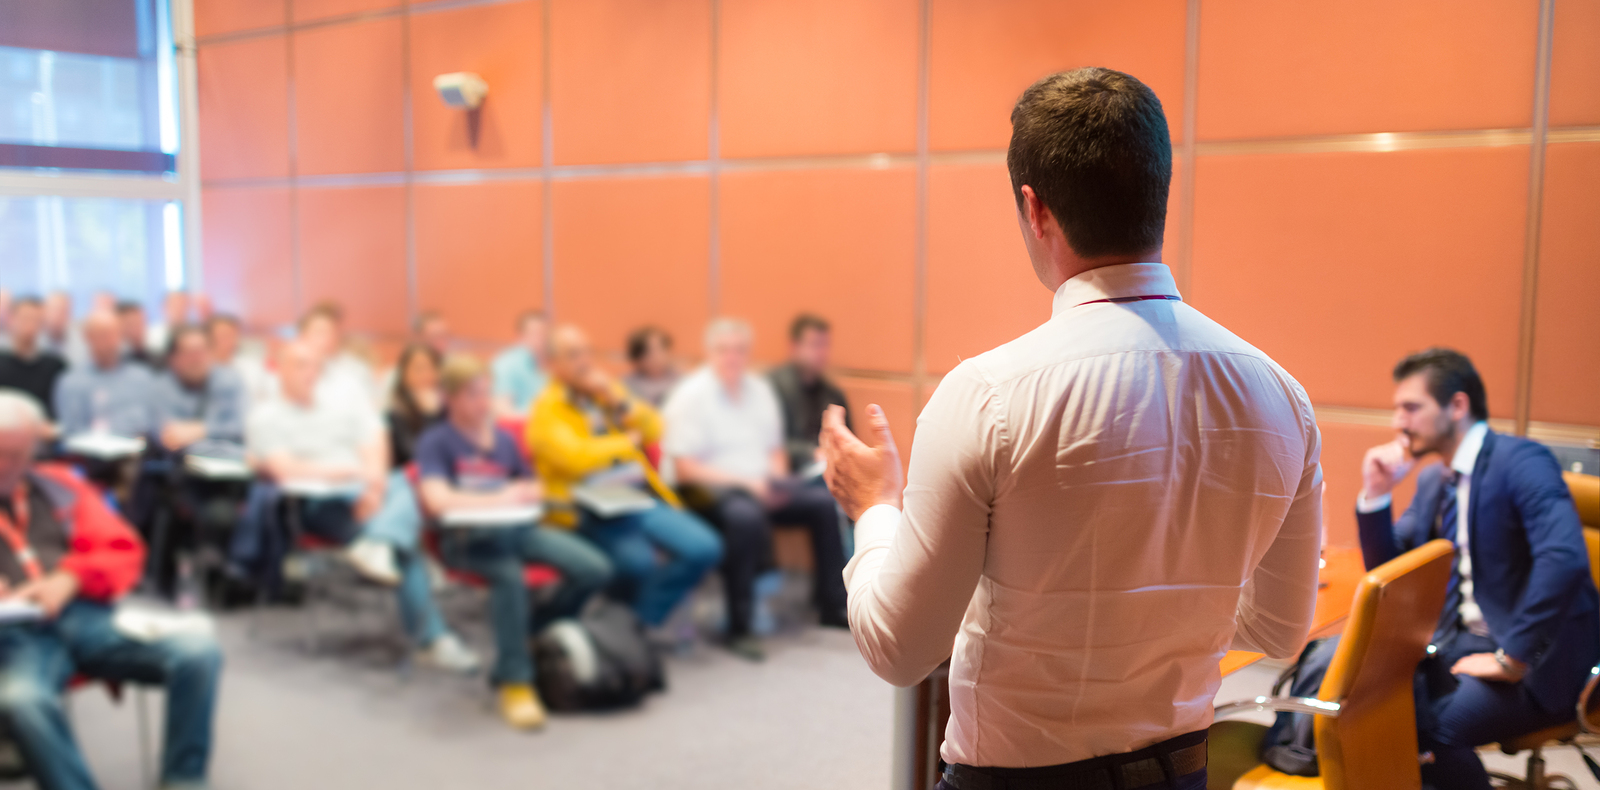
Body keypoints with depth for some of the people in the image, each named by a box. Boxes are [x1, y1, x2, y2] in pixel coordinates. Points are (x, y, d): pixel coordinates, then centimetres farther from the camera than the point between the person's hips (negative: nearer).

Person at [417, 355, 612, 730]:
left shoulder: (503, 439, 20)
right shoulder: (436, 442, 3)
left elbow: (533, 487, 28)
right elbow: (436, 499, -12)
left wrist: (522, 492, 3)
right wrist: (496, 499, -10)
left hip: (517, 528, 6)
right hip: (467, 536, -6)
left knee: (595, 570, -15)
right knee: (509, 576, -39)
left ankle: (527, 634, 6)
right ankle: (515, 682, -24)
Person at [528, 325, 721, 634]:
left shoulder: (605, 391, 17)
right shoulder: (546, 409, -2)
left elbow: (653, 430, 9)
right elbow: (575, 457, -18)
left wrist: (617, 399, -6)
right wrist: (627, 441, -3)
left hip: (643, 498, 6)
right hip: (592, 513, -6)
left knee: (704, 550, -15)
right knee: (640, 562, -33)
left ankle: (646, 618, -4)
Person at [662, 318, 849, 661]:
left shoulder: (759, 390, 11)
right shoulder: (691, 395, -8)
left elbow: (775, 450, 18)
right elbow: (685, 469, -13)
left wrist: (776, 481, -5)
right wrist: (746, 482, -20)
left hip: (762, 484, 7)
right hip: (712, 490, -7)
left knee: (824, 501, -12)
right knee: (746, 514, -37)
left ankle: (832, 605, 1)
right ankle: (739, 629, -29)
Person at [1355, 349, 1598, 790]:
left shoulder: (1521, 461, -15)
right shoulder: (1432, 479, 11)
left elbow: (1564, 559, -31)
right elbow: (1386, 571, 12)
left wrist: (1511, 659, -27)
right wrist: (1376, 494, -3)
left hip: (1537, 655, -8)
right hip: (1459, 640, 8)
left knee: (1429, 728, -28)